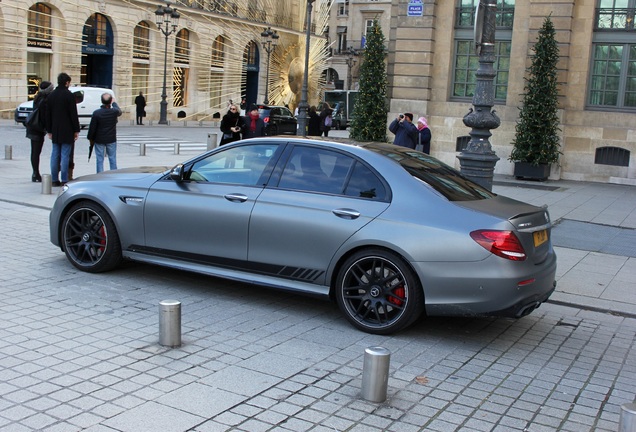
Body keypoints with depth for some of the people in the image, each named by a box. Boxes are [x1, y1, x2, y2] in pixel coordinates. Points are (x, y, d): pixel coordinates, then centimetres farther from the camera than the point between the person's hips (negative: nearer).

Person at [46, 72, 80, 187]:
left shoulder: (51, 96, 9)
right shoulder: (69, 95, -9)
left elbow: (48, 115, 12)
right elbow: (74, 114, -11)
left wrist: (49, 131, 17)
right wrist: (76, 130, -5)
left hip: (55, 131, 5)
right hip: (67, 131, -5)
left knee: (55, 155, 9)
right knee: (65, 155, -4)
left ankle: (54, 180, 11)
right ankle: (64, 180, -4)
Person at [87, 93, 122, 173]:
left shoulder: (96, 113, -16)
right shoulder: (114, 111, -11)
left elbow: (92, 127, -9)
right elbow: (119, 111, 16)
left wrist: (90, 138, 5)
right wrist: (114, 102, 32)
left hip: (99, 140, -1)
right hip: (111, 139, 2)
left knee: (99, 160, 6)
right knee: (112, 159, 10)